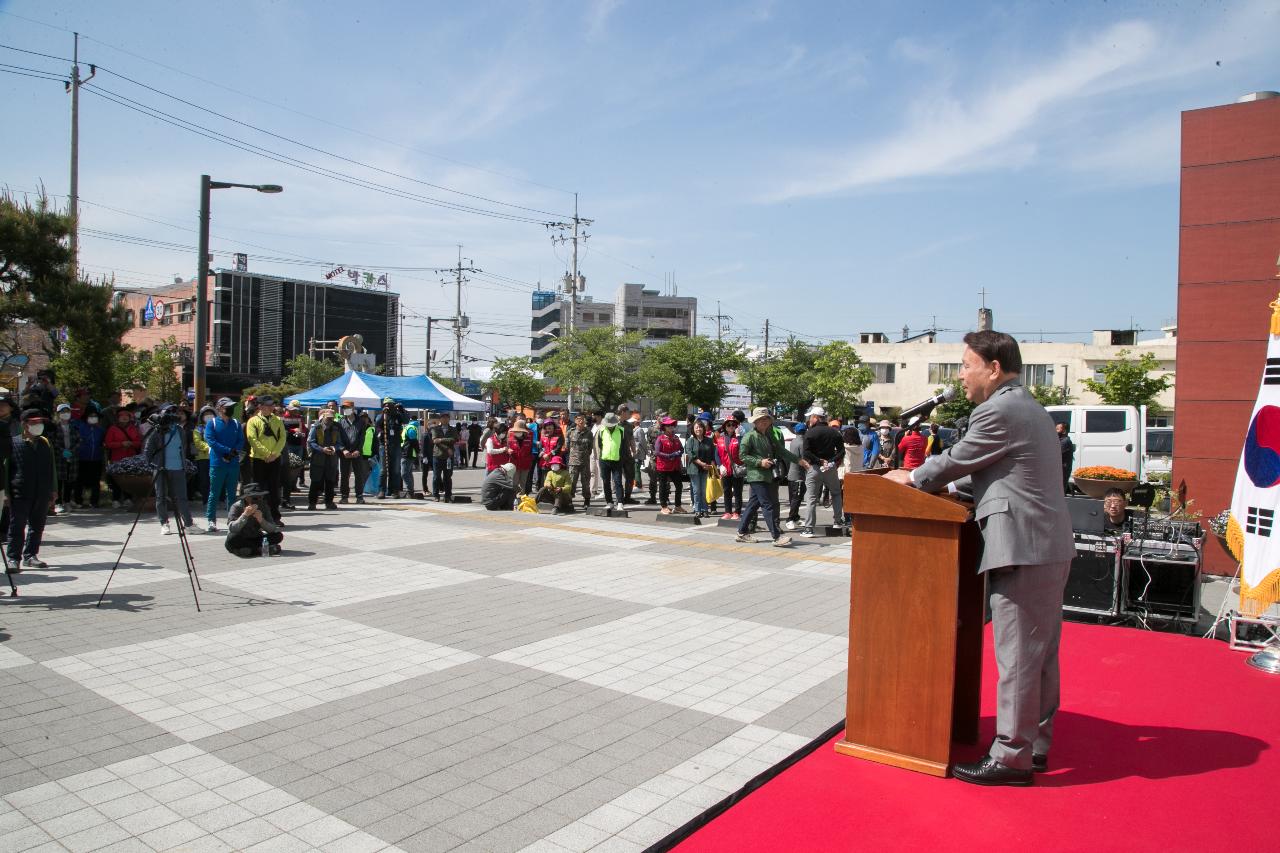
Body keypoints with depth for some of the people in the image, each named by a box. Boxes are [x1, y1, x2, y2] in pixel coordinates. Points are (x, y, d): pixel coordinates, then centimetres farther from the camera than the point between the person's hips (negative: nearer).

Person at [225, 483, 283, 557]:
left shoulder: (264, 507, -6)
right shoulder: (236, 507, -15)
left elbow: (273, 529, -12)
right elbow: (232, 529, -29)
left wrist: (261, 520, -30)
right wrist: (245, 515, -40)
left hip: (255, 539, 3)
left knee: (278, 535, -19)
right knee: (231, 541, -37)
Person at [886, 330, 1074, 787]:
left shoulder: (998, 411, -14)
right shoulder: (1032, 410, 19)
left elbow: (955, 461, -7)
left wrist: (910, 478, 10)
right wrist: (925, 479, 20)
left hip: (1022, 549, -11)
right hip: (1050, 546, 11)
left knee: (1018, 656, -3)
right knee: (1041, 652, 16)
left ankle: (1011, 757, 5)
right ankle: (1036, 744, 27)